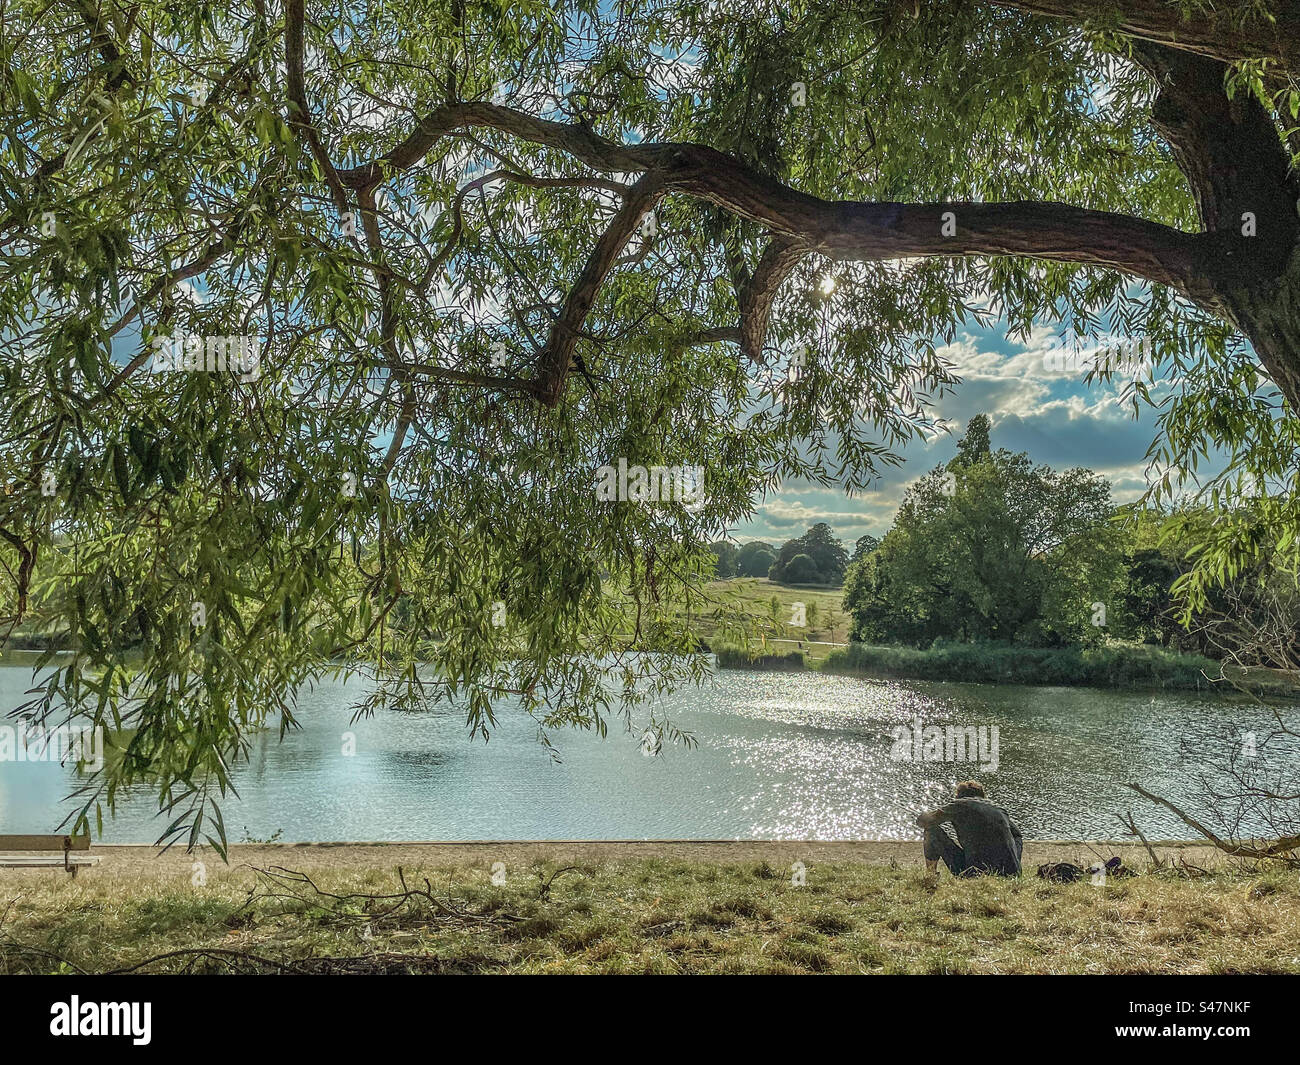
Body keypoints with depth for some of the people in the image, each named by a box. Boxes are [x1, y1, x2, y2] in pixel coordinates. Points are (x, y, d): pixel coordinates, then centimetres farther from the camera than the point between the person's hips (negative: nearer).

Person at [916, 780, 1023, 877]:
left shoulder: (959, 805, 6)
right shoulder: (1000, 810, 18)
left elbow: (922, 821, 14)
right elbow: (1017, 834, 37)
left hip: (976, 874, -4)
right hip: (1012, 874, 4)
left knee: (932, 829, 8)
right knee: (1017, 837, 36)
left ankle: (931, 876, 13)